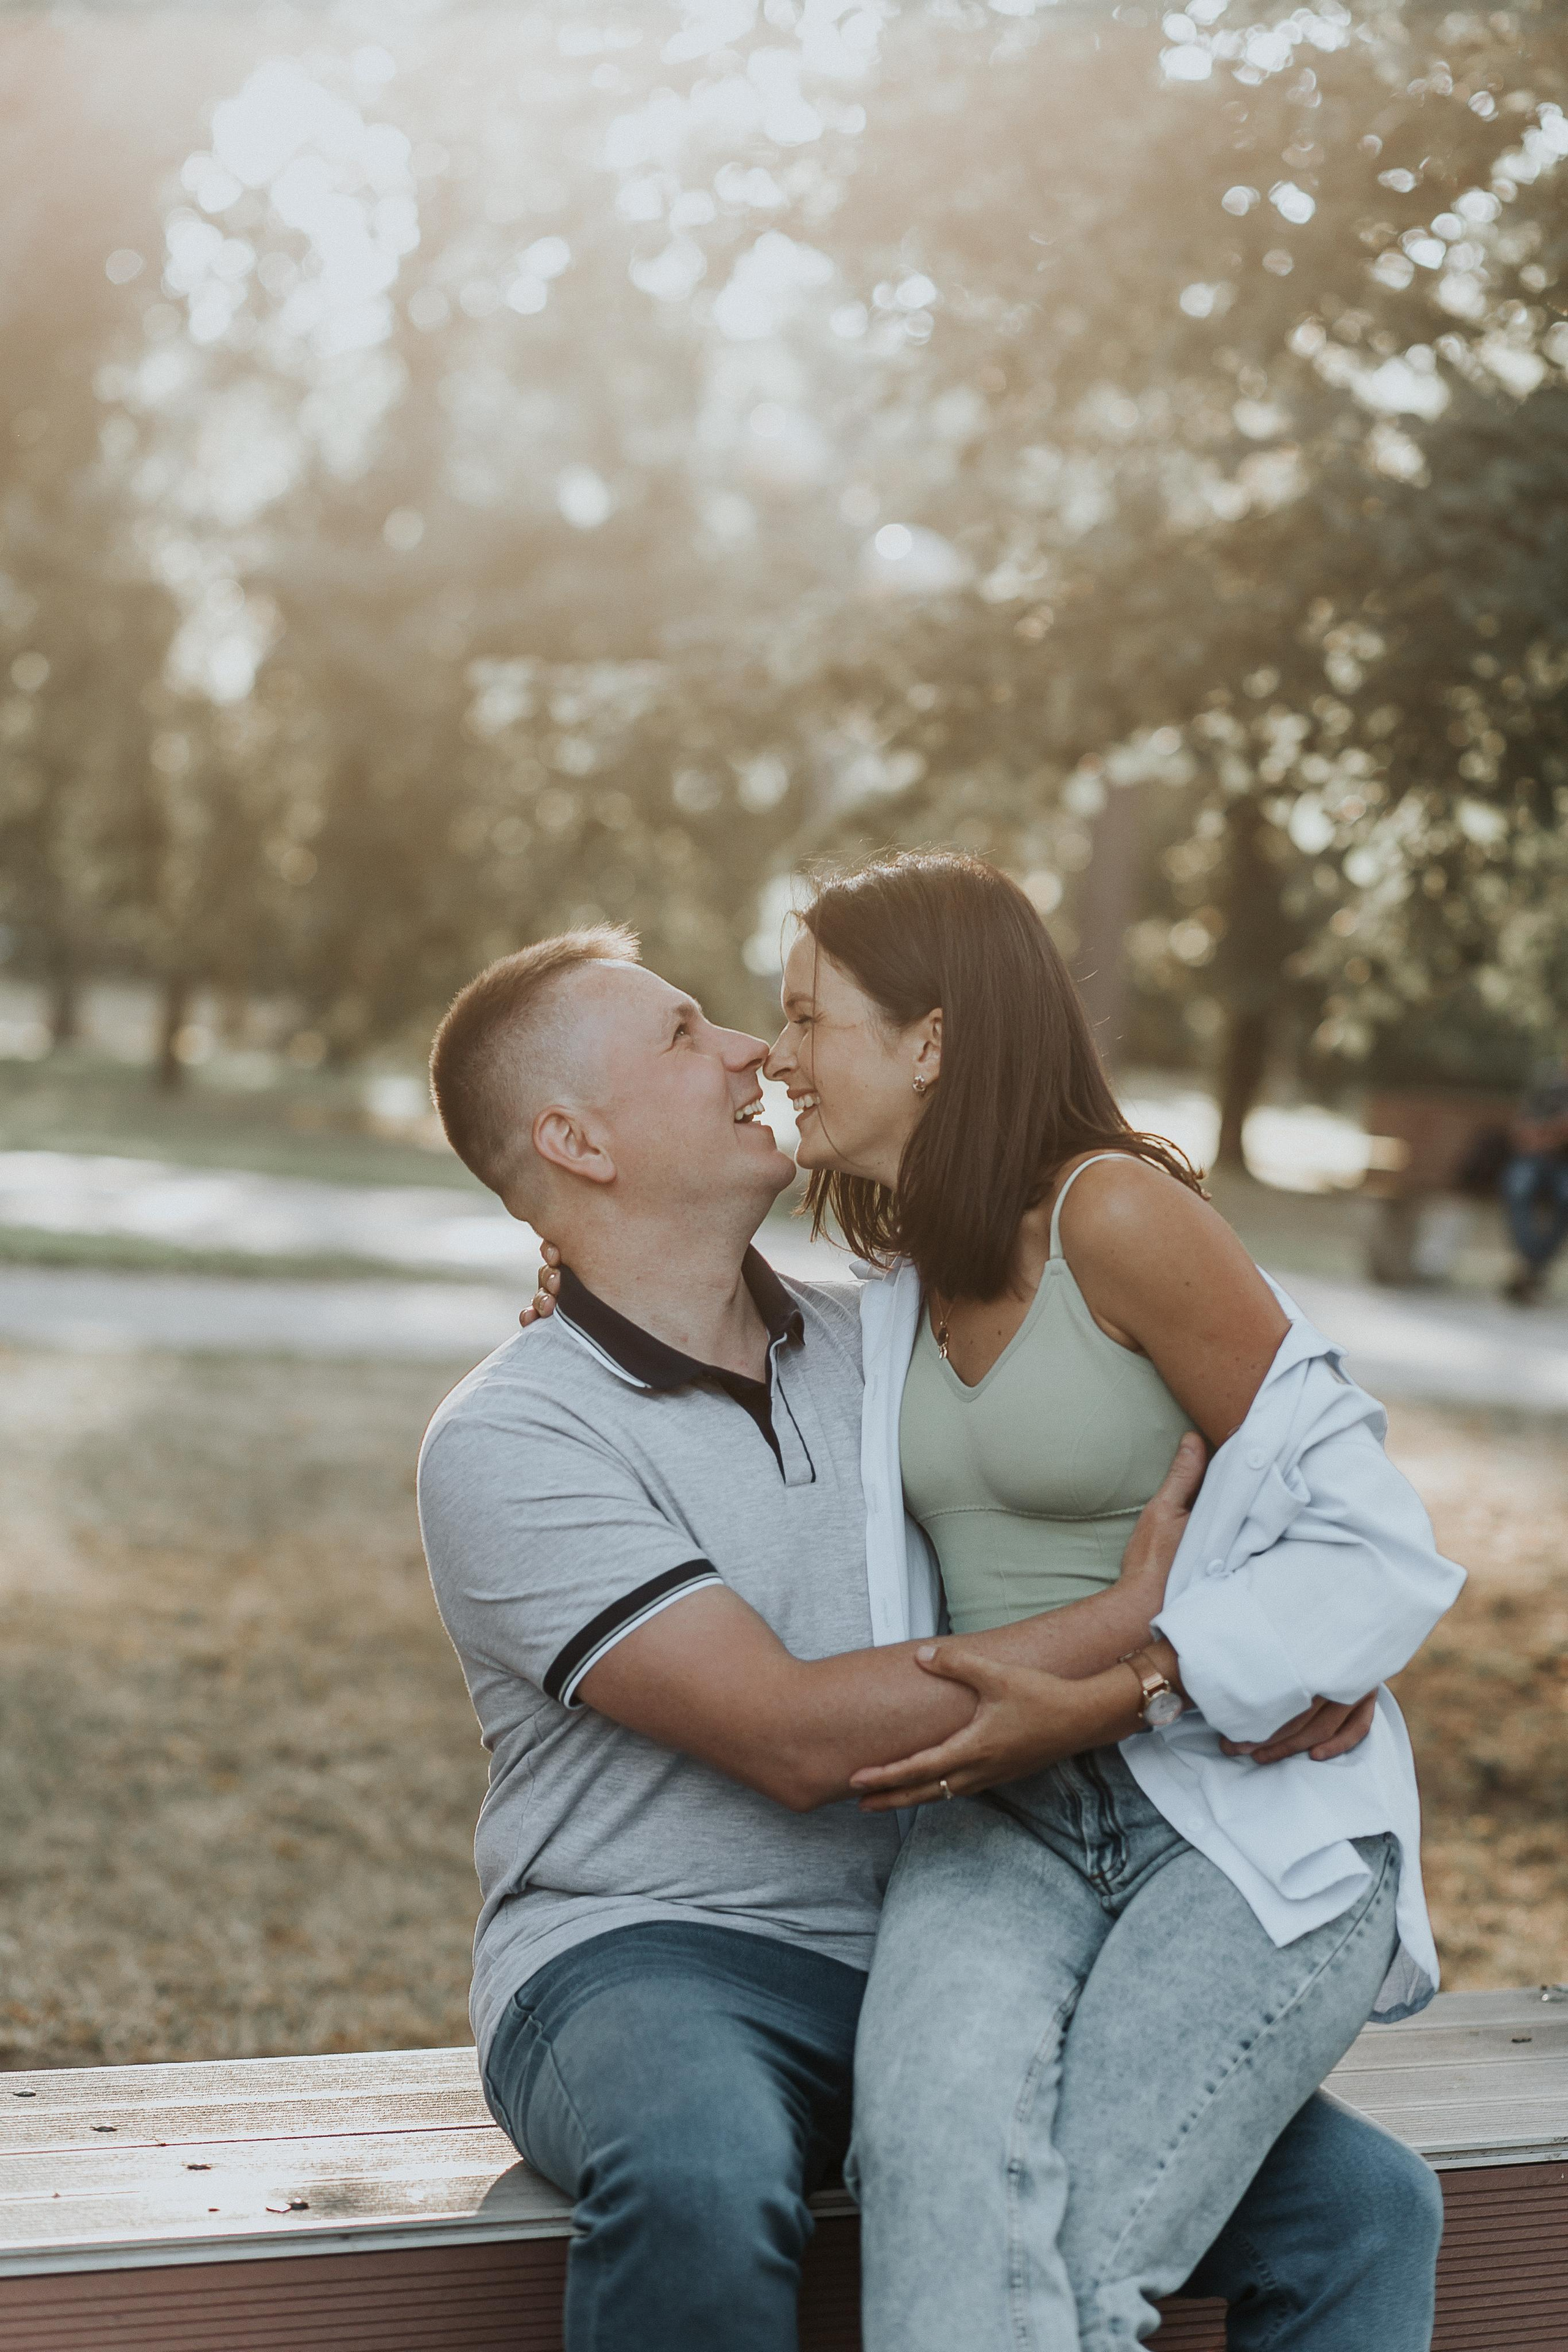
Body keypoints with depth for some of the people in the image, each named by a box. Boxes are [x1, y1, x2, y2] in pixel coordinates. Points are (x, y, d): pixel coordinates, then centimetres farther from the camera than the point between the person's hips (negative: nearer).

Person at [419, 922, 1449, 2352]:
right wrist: (1135, 1636, -15)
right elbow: (797, 1737, -16)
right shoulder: (506, 1442, -8)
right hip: (647, 1963, -5)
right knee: (703, 2184, -40)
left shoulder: (877, 1343, 11)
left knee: (1363, 2201, -13)